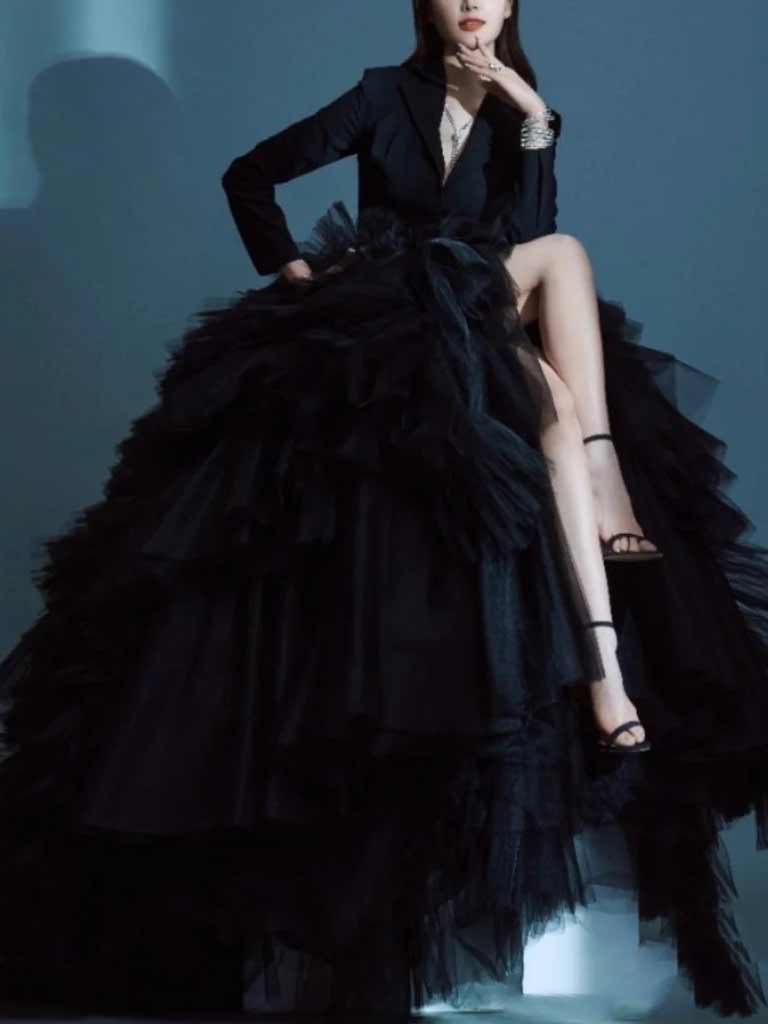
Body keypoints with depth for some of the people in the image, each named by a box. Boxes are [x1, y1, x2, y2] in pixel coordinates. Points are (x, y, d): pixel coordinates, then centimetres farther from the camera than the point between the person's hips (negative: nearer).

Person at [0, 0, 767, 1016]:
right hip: (384, 332, -4)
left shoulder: (521, 113, 13)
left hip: (482, 339, 4)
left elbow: (527, 244, -3)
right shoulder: (387, 97, 6)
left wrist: (534, 128, -9)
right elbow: (250, 174, 7)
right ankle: (601, 659, -40)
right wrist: (292, 272, -2)